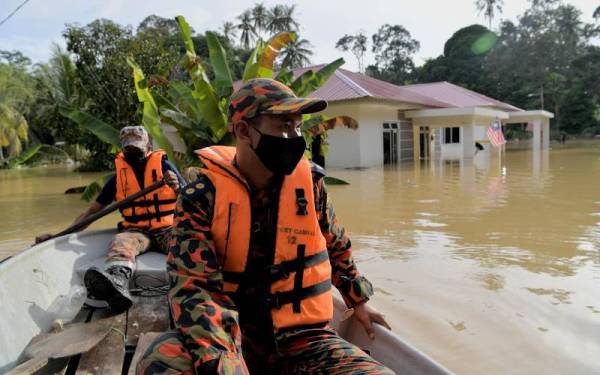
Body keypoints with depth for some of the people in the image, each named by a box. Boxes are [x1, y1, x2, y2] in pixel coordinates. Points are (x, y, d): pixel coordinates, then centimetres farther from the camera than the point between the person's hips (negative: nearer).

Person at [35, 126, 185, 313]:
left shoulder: (164, 166, 7)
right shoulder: (119, 175, 12)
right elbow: (92, 210, 15)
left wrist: (176, 187, -19)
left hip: (167, 229, -1)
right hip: (136, 231, 1)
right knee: (121, 242, -34)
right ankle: (117, 285, -64)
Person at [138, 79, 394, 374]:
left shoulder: (309, 182, 0)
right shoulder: (201, 198, -9)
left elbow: (336, 245, 17)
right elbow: (195, 287, -18)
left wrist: (357, 300, 26)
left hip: (306, 338, 3)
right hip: (234, 337, -2)